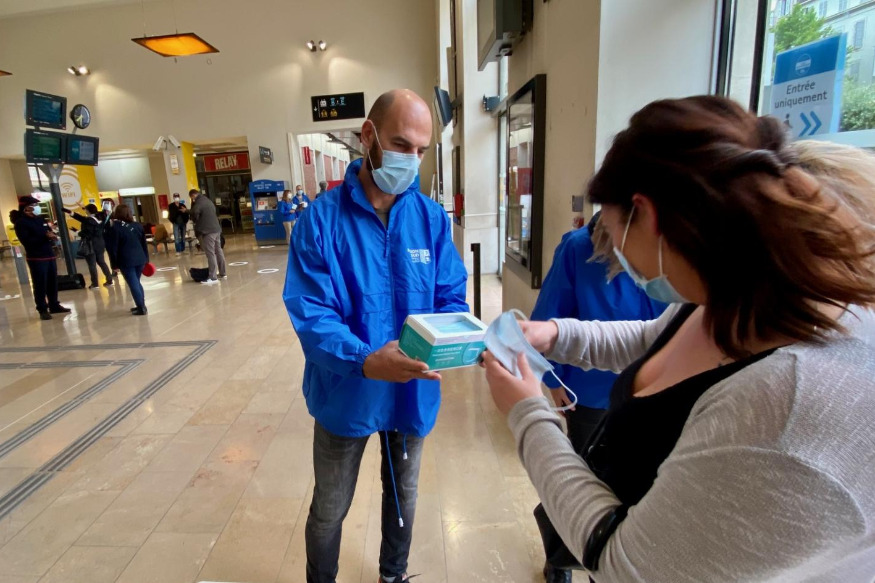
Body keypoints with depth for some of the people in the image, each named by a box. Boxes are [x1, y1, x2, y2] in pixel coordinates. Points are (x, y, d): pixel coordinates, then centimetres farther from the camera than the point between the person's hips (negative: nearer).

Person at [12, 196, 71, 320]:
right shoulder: (21, 223, -7)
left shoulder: (40, 219, 15)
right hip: (36, 258, -7)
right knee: (40, 285, -4)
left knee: (53, 282, 10)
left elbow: (49, 232, 22)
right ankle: (42, 310, 3)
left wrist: (52, 236, -2)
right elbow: (27, 241, -18)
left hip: (49, 255, 7)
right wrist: (45, 237, -25)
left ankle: (54, 305, 22)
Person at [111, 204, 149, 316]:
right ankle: (141, 305, 21)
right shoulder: (138, 225, 7)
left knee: (133, 284, -1)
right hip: (140, 259, 5)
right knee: (137, 282, 19)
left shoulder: (116, 228, -8)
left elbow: (114, 247, -7)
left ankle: (141, 308, -3)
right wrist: (146, 259, 17)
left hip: (126, 261, -5)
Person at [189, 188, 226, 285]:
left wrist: (197, 223, 4)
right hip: (216, 229, 9)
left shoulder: (198, 203, -12)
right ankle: (222, 273, 22)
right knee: (218, 251, 14)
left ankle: (213, 278, -11)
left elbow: (194, 216, -15)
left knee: (210, 254, -10)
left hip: (207, 231, -9)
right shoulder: (208, 201, 18)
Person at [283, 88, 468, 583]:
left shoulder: (431, 217, -7)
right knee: (330, 508, 19)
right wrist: (365, 360, -38)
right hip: (346, 391, -3)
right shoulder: (322, 219, -17)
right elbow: (310, 312, -21)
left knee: (404, 495, 27)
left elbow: (452, 297, -4)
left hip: (413, 391, 4)